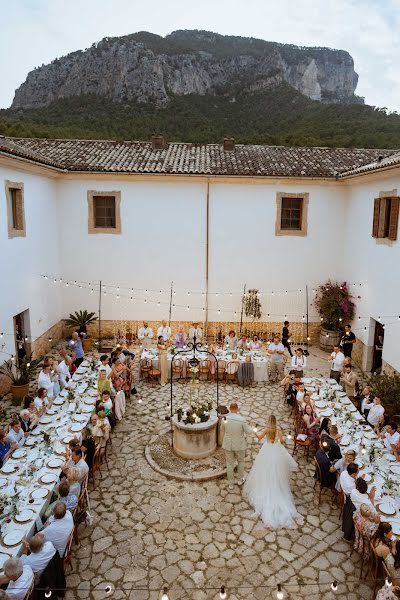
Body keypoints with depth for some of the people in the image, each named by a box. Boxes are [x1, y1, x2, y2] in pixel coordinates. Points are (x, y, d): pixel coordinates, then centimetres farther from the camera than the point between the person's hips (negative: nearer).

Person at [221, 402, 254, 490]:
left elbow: (222, 431, 1)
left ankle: (230, 484, 32)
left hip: (228, 444, 1)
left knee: (229, 464, 19)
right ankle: (240, 480, 42)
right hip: (239, 445, -1)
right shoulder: (242, 419, -25)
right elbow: (248, 431, -11)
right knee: (241, 461, 26)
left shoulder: (224, 419, -17)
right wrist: (250, 428, 11)